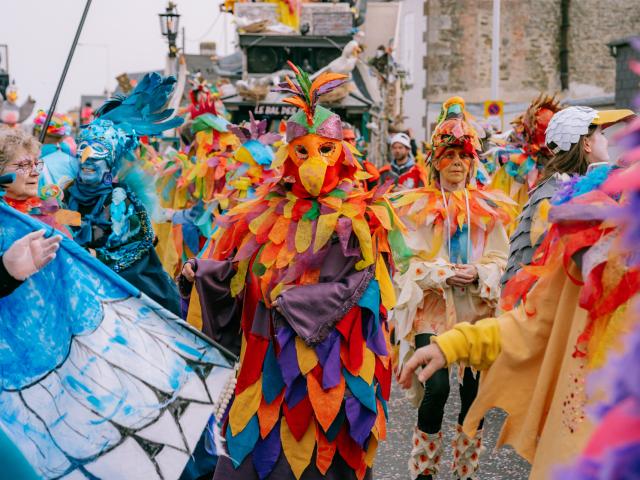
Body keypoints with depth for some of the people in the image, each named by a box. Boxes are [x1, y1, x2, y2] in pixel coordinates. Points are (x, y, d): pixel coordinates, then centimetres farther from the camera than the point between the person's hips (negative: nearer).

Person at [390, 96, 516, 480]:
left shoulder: (488, 208, 9)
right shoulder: (419, 207, 2)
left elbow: (499, 258, 7)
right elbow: (410, 260, -2)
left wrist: (478, 273, -13)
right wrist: (443, 275, -16)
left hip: (477, 308, 3)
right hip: (433, 307, -2)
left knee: (474, 390, 2)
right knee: (437, 389, -12)